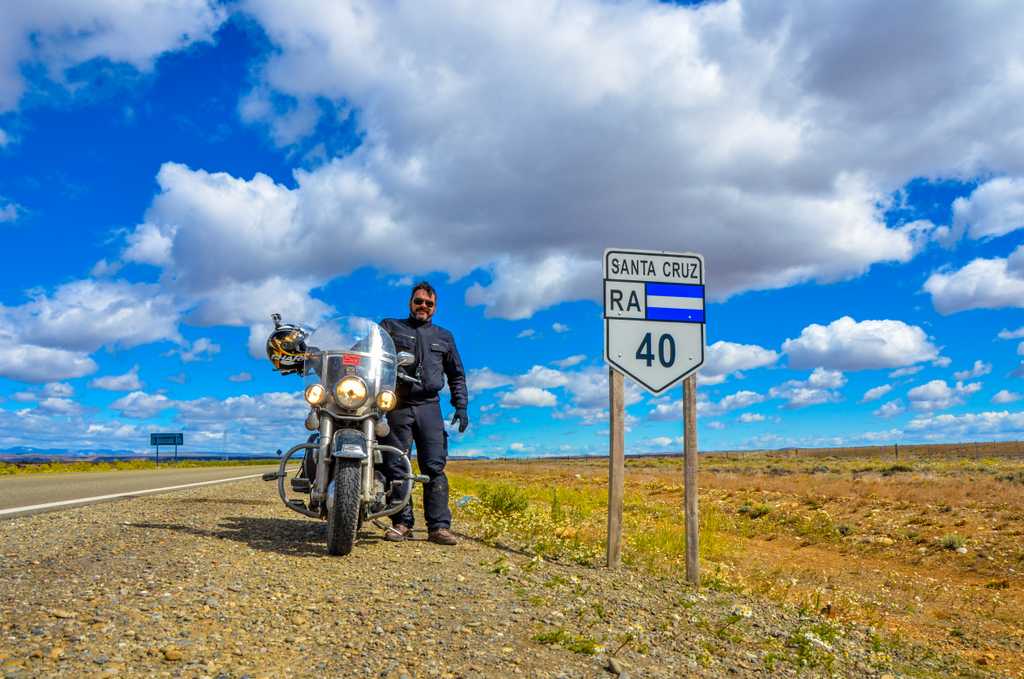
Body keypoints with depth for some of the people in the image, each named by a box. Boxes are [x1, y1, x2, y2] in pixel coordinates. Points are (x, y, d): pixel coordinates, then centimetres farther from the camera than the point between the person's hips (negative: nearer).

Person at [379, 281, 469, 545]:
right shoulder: (390, 327, 15)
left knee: (434, 468, -6)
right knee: (395, 466, -3)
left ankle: (439, 527, -6)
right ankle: (401, 523, 3)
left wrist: (461, 406, 12)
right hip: (397, 406, -1)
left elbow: (457, 375, 24)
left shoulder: (444, 337, 23)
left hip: (429, 407, 1)